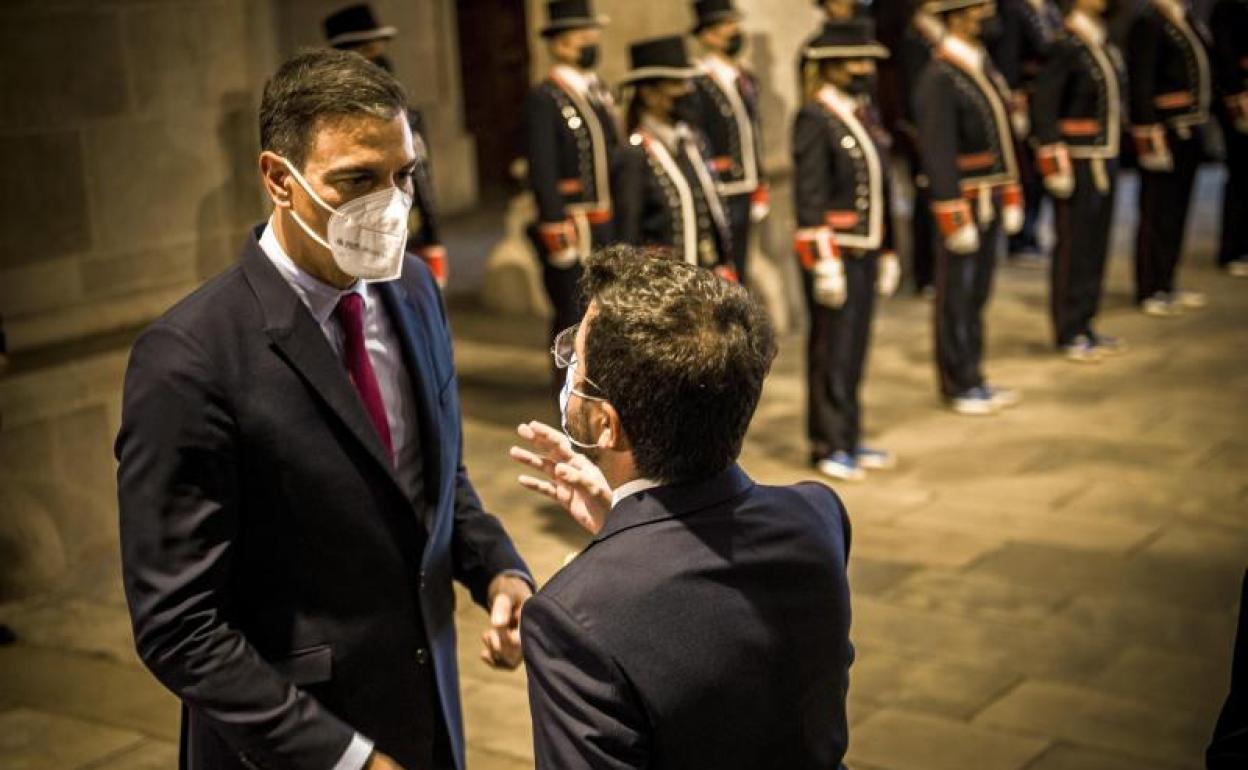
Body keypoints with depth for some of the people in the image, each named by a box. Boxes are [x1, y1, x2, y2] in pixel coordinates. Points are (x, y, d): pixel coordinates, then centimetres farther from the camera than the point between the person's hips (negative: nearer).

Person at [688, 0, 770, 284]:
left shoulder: (747, 78, 14)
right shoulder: (698, 84, -13)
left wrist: (760, 187, 16)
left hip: (745, 194, 8)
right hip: (718, 195, -8)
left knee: (737, 272, 14)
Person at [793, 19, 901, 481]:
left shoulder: (866, 115, 14)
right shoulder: (815, 121, -12)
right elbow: (809, 199, -16)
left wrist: (888, 252, 18)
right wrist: (824, 263, -19)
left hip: (867, 252, 8)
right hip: (834, 252, -8)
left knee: (855, 350, 13)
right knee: (831, 352, -1)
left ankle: (849, 438, 23)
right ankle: (830, 447, 8)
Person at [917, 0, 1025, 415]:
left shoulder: (984, 65, 12)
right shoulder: (939, 77, -16)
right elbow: (938, 153, -19)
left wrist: (1011, 195, 16)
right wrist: (955, 216, -20)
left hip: (991, 204, 9)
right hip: (965, 203, -8)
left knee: (977, 295, 16)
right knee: (957, 299, 2)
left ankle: (973, 378, 26)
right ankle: (959, 386, 12)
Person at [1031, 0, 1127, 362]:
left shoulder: (1106, 44, 11)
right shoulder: (1066, 48, -15)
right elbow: (1042, 108, -18)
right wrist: (1055, 163, -20)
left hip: (1105, 161, 8)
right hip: (1078, 165, -8)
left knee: (1096, 247, 13)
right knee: (1073, 248, 0)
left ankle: (1085, 325, 24)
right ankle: (1069, 334, 10)